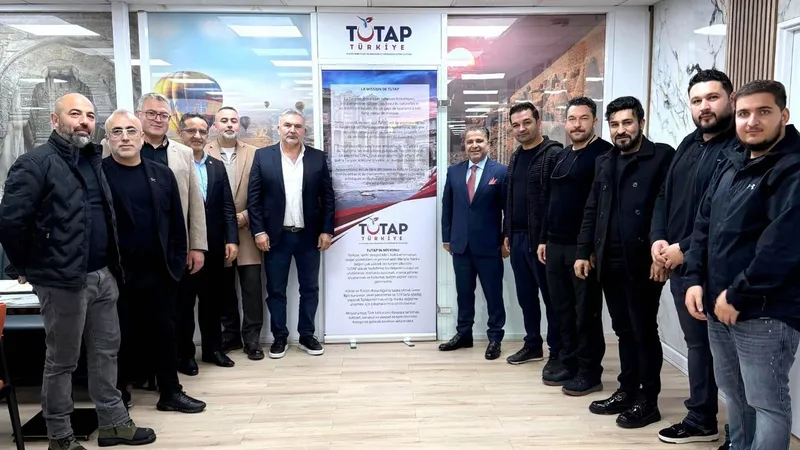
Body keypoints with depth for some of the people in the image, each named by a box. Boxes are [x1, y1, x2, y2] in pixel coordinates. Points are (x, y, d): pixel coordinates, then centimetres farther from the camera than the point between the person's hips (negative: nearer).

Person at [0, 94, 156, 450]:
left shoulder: (92, 160, 13)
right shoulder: (36, 163, -12)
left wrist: (111, 264, 14)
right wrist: (29, 267, -6)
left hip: (102, 275, 8)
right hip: (63, 280, -7)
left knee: (106, 350, 15)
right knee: (62, 361, 6)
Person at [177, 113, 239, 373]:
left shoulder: (217, 166, 10)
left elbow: (227, 207, 7)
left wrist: (232, 239, -1)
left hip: (214, 246, 5)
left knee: (213, 300, 14)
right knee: (184, 301, 9)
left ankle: (212, 348, 28)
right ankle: (184, 354, 21)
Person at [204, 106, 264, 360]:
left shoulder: (254, 154, 5)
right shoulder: (204, 154, 3)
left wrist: (245, 216, -9)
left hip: (246, 230, 0)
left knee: (252, 286, -1)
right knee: (224, 288, 10)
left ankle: (251, 338, 10)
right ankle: (230, 334, 24)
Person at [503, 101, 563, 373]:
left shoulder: (554, 154, -10)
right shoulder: (516, 157, 14)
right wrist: (508, 234, 15)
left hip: (542, 238, -7)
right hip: (518, 238, 8)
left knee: (551, 296, 3)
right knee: (525, 295, 14)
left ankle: (557, 353, 14)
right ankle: (532, 345, 27)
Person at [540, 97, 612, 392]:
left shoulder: (604, 154, -8)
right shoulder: (562, 156, 16)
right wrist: (545, 238, 16)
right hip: (556, 245, 7)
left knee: (586, 311, 2)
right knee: (563, 309, 13)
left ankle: (589, 372, 14)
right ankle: (569, 364, 25)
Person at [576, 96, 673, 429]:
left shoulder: (662, 156, -4)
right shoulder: (604, 163, 15)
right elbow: (591, 210, 15)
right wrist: (584, 251, 9)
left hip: (642, 262, -6)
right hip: (609, 262, 6)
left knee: (644, 332, 5)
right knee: (624, 331, 15)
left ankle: (647, 401, 17)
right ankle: (626, 391, 27)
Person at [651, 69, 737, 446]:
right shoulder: (688, 145, 15)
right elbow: (664, 196, 15)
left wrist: (685, 248, -16)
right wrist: (658, 239, -1)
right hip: (679, 265, 8)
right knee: (697, 343, 17)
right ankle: (700, 420, 31)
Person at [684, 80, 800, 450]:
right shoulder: (730, 164, 12)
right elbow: (704, 224, 12)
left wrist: (737, 296, -18)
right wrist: (695, 280, 2)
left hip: (765, 313, -8)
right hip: (718, 306, 8)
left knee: (767, 402, 3)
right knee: (733, 393, 21)